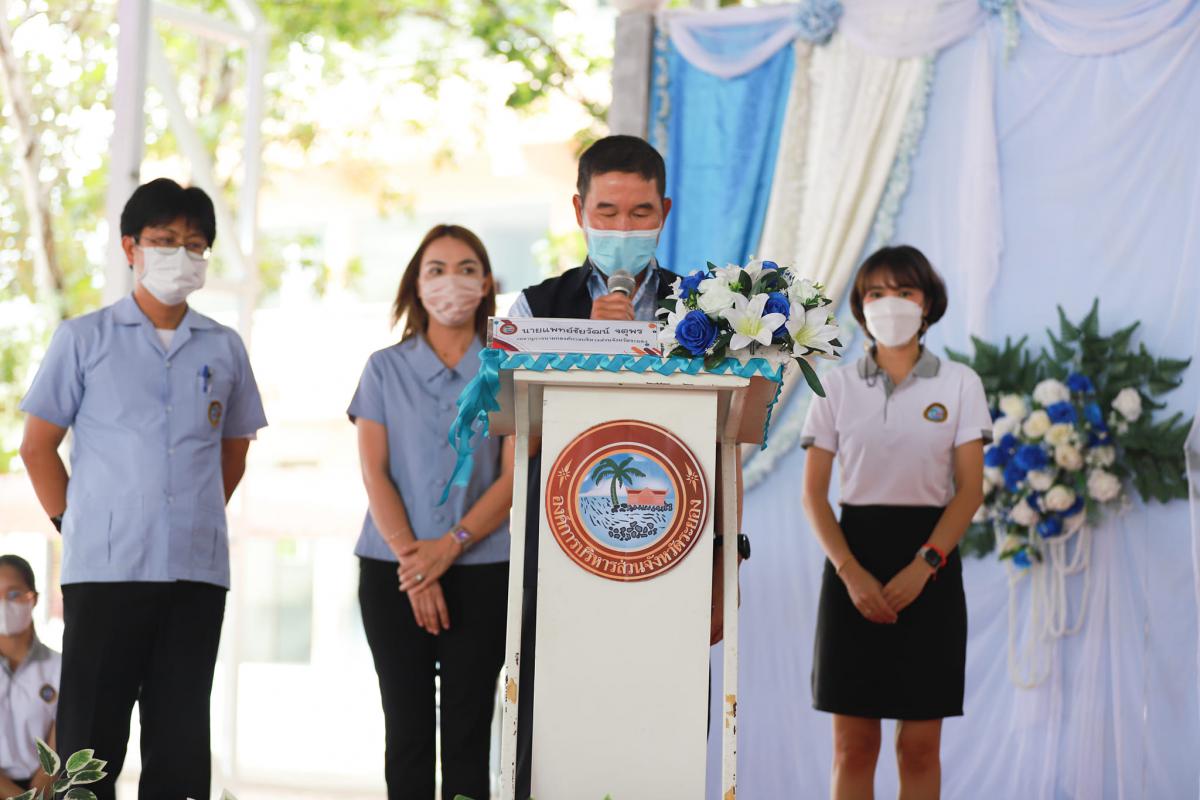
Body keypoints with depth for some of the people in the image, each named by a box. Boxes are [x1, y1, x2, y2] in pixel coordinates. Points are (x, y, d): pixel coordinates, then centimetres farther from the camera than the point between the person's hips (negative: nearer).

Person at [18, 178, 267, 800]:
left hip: (197, 571, 3)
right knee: (91, 735, -1)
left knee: (181, 740, 6)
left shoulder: (223, 349, 11)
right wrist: (77, 526, 1)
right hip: (104, 569, -2)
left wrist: (196, 523, 11)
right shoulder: (83, 339, 4)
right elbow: (38, 446, 6)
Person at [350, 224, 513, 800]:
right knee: (407, 731, 2)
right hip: (393, 572, 1)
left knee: (467, 731, -1)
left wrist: (450, 547, -15)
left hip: (482, 570, -1)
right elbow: (374, 473, 1)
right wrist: (411, 556, -12)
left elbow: (513, 478, -2)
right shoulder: (386, 369, 8)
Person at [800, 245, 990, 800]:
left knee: (919, 746, 1)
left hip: (930, 562, 0)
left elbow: (970, 489, -3)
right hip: (854, 558, 1)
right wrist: (850, 571, -14)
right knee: (852, 744, 0)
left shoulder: (959, 384, 2)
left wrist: (923, 567, -16)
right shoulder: (837, 386, 4)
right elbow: (814, 492, 1)